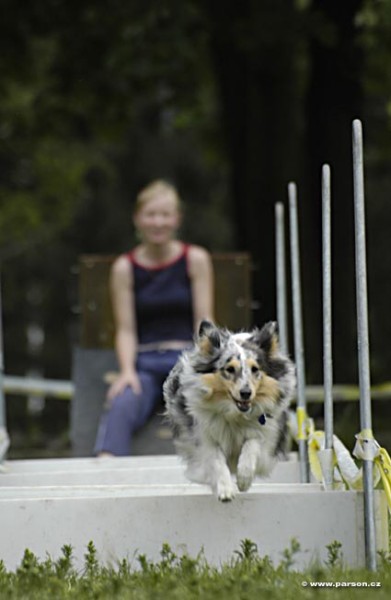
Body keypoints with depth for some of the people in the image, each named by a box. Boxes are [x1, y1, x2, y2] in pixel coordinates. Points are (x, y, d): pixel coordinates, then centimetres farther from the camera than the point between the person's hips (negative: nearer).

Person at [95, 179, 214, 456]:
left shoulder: (195, 259, 7)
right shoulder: (125, 267, 8)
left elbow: (203, 323, 5)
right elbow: (126, 329, 5)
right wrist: (127, 369, -13)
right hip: (144, 363, 0)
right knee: (120, 407, -33)